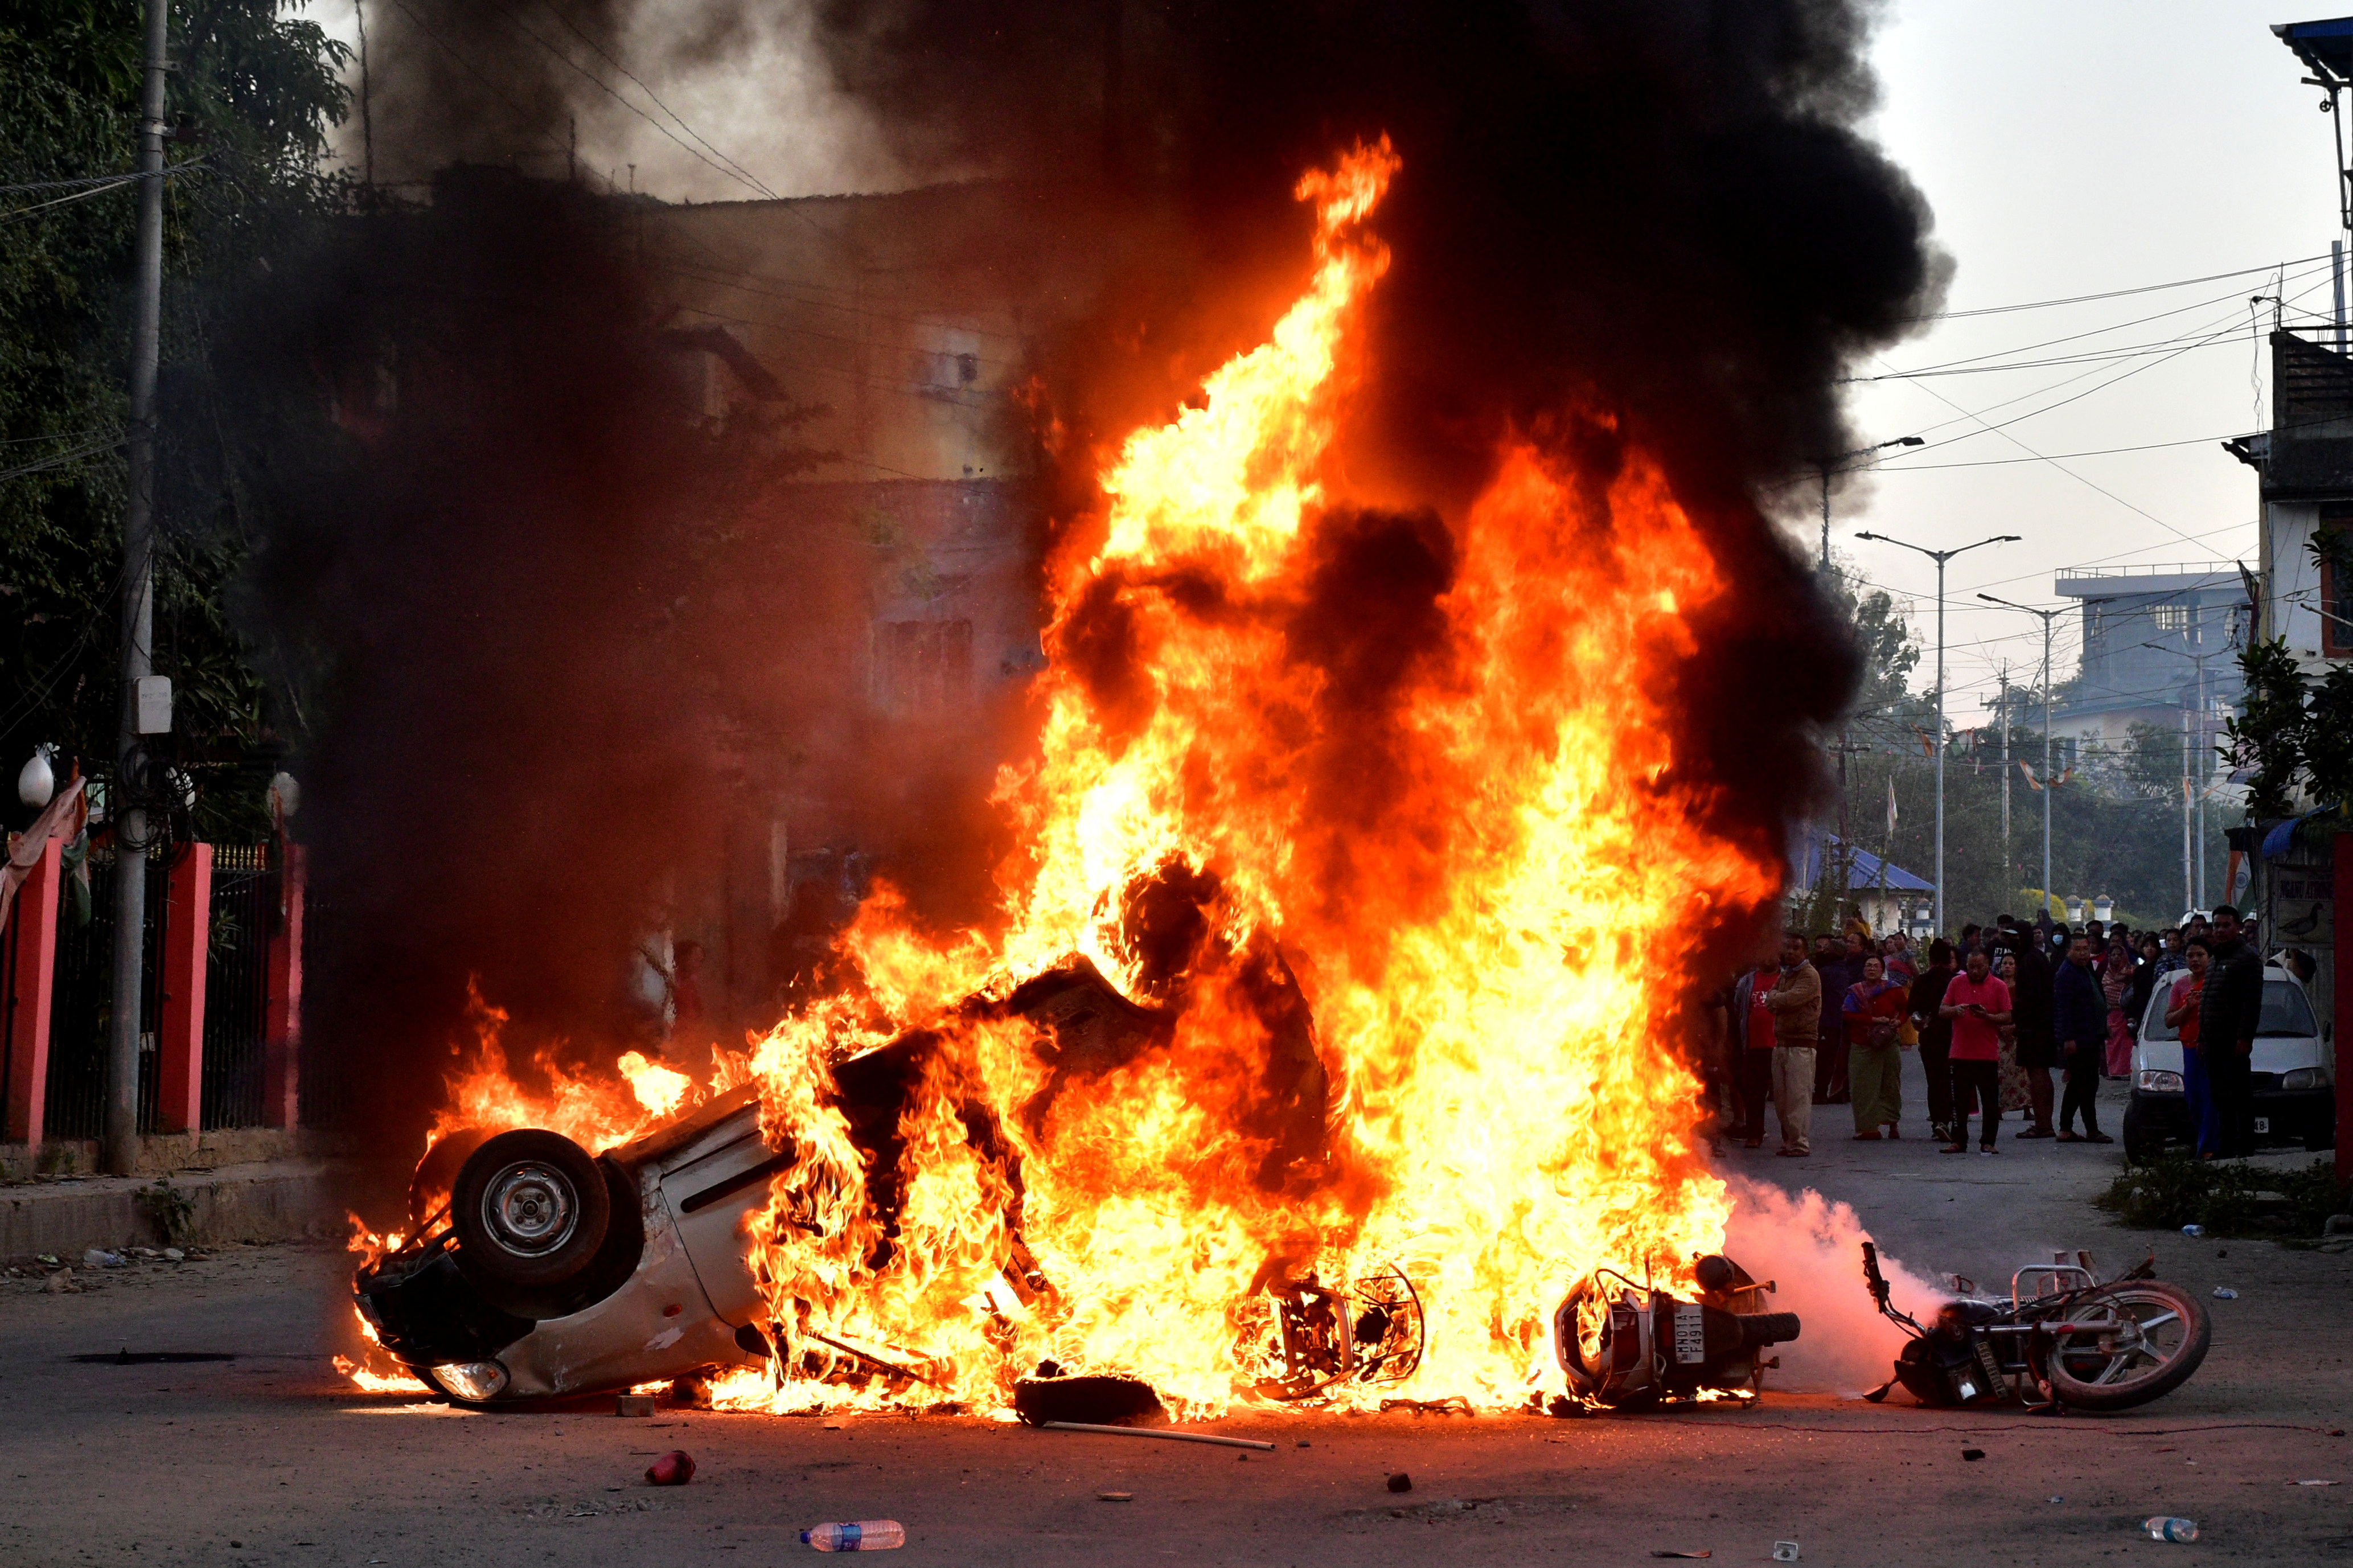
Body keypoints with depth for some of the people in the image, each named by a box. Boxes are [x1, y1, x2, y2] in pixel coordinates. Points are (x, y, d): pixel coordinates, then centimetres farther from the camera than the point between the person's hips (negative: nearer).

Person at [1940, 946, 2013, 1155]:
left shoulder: (1998, 987, 1)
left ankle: (1987, 1142, 8)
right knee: (1959, 1101, 5)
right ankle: (1959, 1141, 11)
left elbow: (2008, 1017, -2)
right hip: (1961, 1053, 2)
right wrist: (1955, 1010, -14)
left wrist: (1987, 1016, -18)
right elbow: (1942, 1010, 8)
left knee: (1990, 1102, 1)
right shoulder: (1957, 983, 8)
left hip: (1988, 1054, -2)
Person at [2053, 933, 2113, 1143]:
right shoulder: (2067, 973, -13)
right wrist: (2068, 1038, -25)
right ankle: (2092, 1131, -6)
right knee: (2088, 1084, -9)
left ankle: (2066, 1130, 16)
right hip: (2078, 1039, -10)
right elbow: (2063, 1007, -19)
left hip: (2089, 1038, 10)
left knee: (2078, 1085, 12)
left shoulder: (2086, 972, 20)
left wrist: (2101, 1036, 25)